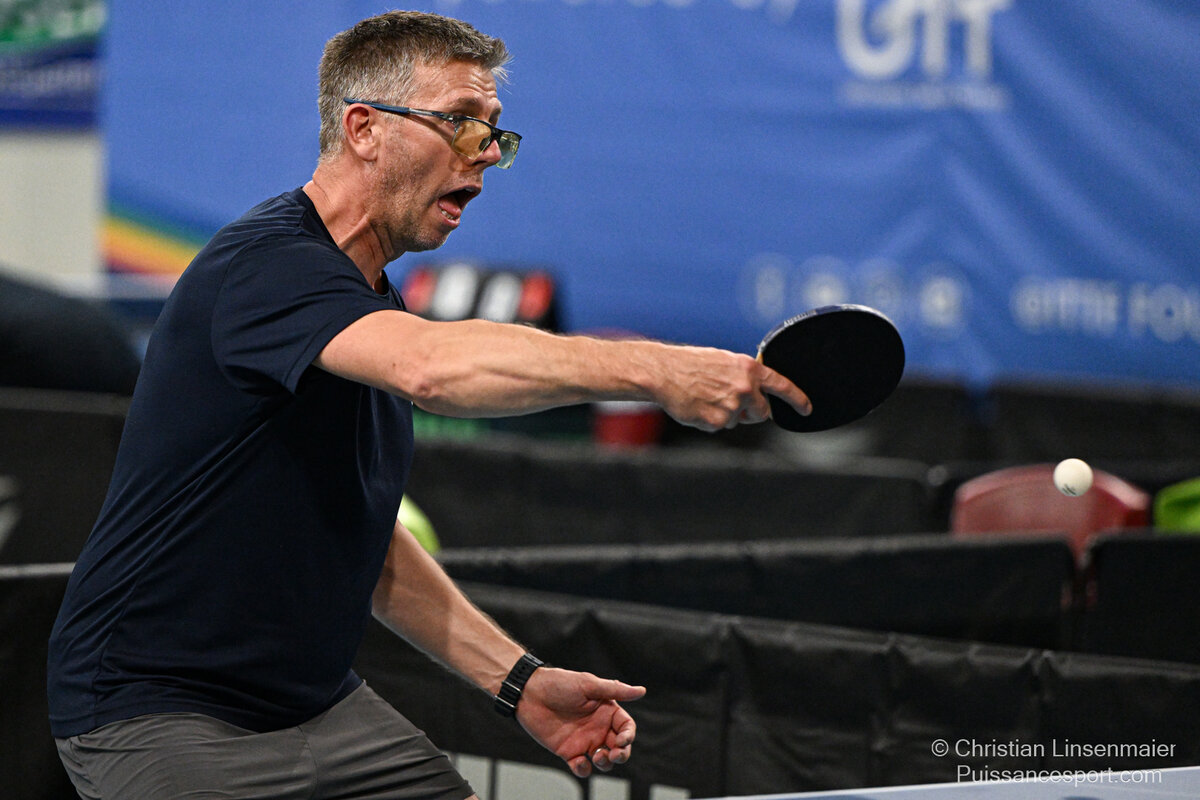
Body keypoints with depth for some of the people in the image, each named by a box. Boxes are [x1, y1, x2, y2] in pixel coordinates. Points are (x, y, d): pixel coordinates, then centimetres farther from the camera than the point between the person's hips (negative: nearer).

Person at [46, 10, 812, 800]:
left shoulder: (375, 306, 13)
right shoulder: (265, 266, -19)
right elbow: (433, 369, -38)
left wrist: (518, 679, 10)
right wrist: (650, 369, -43)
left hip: (316, 702, 9)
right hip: (155, 708, -9)